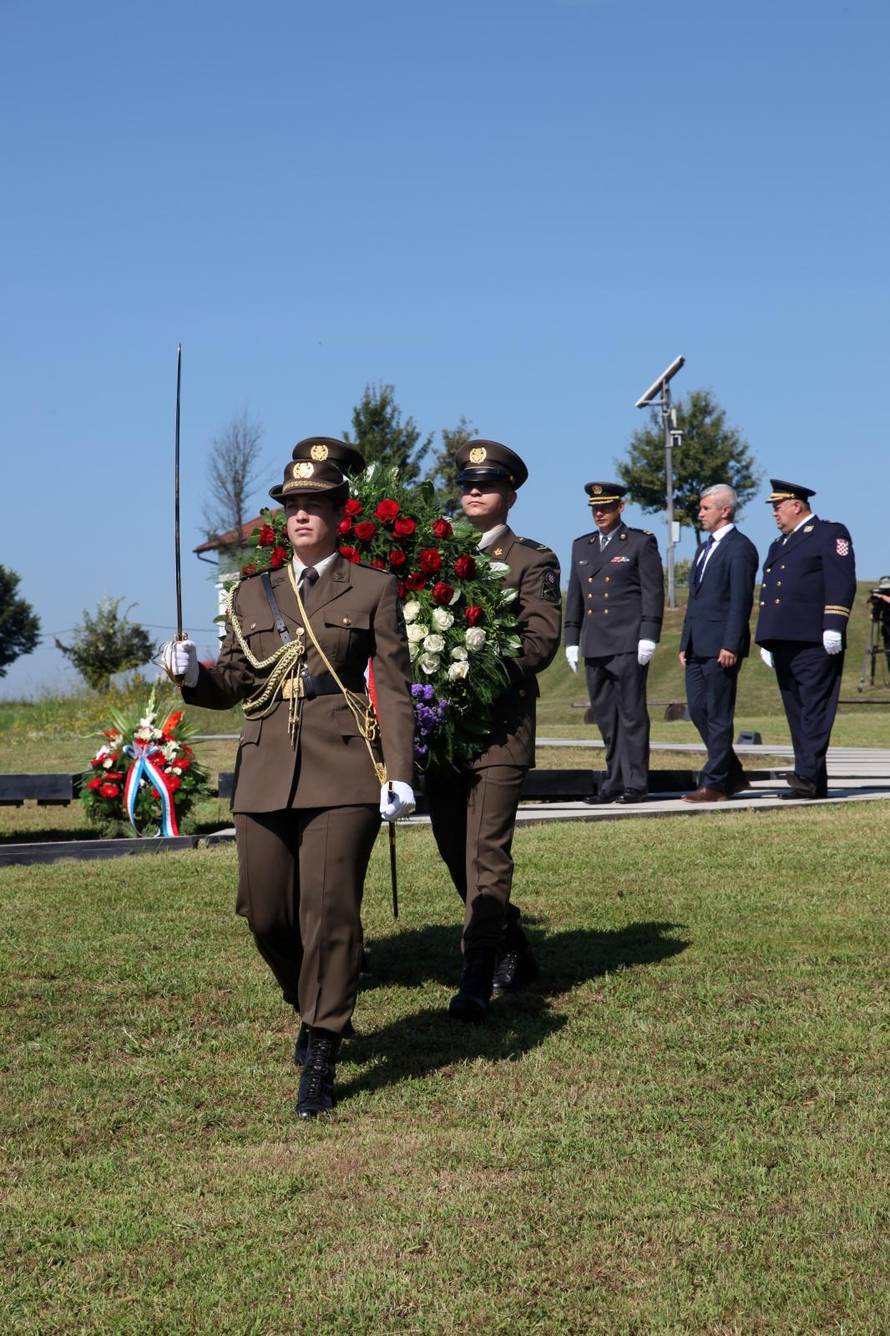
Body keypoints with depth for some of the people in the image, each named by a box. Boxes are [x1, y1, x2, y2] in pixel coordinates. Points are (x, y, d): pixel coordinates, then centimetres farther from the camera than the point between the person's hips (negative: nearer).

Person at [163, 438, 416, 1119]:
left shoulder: (372, 590, 5)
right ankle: (317, 1010, 33)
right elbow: (234, 683, 17)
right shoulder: (253, 594, 15)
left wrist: (400, 772, -9)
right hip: (266, 773, 4)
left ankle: (321, 1063, 0)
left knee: (330, 914, -8)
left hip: (343, 772, -4)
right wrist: (193, 674, -6)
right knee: (266, 914, 5)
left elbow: (395, 687, 1)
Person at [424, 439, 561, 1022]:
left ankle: (477, 978, -12)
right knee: (455, 848, 11)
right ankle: (514, 954, 27)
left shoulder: (531, 561, 3)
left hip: (500, 723, -5)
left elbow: (542, 638, -9)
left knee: (487, 849, -11)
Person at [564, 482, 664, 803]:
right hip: (594, 646, 5)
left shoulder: (641, 542, 2)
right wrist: (571, 640, 13)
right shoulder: (581, 546, 17)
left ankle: (636, 783, -1)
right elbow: (575, 596, 19)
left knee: (631, 713, -5)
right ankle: (614, 782, 11)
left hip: (628, 644, -5)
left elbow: (653, 592, -3)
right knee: (605, 715, 6)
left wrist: (648, 637, -11)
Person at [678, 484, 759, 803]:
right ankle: (733, 774, 18)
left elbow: (741, 600, -15)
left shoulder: (740, 548, -8)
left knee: (718, 715, -5)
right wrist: (684, 643, 17)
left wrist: (731, 645, -20)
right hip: (698, 646, 9)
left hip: (721, 647, -9)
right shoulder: (704, 549, 21)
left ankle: (714, 783, 0)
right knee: (697, 710, 8)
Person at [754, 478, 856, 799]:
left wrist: (833, 627, -18)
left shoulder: (830, 534, 1)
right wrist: (766, 640, 22)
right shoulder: (779, 545, 26)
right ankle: (814, 782, 6)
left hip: (814, 641, -8)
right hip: (783, 641, 8)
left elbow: (842, 583, -9)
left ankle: (808, 774, -21)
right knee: (797, 712, 5)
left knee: (815, 708, -12)